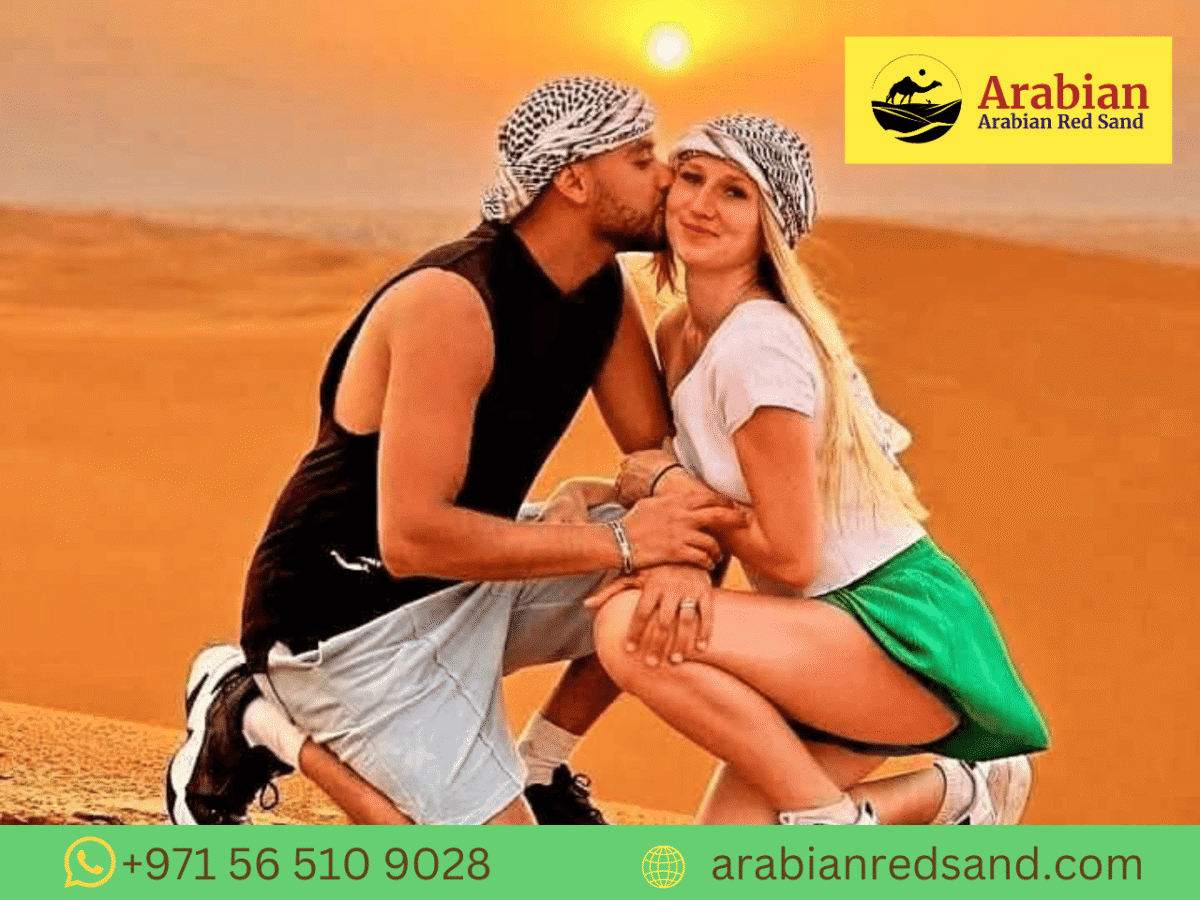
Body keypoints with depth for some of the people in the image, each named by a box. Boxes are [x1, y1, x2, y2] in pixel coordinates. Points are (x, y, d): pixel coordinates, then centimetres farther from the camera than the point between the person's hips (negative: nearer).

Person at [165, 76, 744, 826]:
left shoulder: (603, 290, 0)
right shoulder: (452, 302, -27)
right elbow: (413, 537, -32)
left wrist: (670, 545, -23)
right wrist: (617, 541, -29)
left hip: (469, 578, 8)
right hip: (352, 617, -8)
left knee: (687, 569, -5)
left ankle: (537, 769, 12)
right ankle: (262, 724, 3)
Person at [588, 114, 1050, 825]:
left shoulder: (759, 345, -21)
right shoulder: (680, 335, 8)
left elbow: (788, 558, -20)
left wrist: (668, 485, -8)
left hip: (903, 630, -9)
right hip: (836, 629, 9)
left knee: (629, 627, -27)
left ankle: (832, 821, -10)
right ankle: (944, 795, 18)